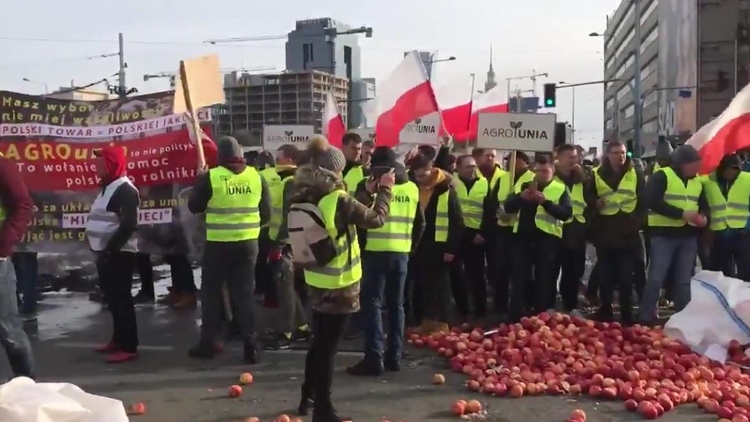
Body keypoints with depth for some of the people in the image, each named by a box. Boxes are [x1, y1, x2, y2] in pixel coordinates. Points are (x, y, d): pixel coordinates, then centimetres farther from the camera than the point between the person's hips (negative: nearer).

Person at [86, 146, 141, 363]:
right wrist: (101, 249, 11)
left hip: (118, 254, -10)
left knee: (121, 299, -8)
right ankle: (118, 339, 26)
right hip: (106, 253, 10)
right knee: (112, 298, 16)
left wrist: (109, 249, -21)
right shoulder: (107, 187, 16)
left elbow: (129, 225, -23)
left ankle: (129, 347, -4)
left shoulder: (125, 190, -15)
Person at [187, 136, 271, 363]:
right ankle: (250, 344, 6)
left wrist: (201, 181, 16)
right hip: (248, 243, 3)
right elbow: (266, 212, 6)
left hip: (218, 244, -2)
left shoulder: (211, 177, -9)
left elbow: (194, 206, 3)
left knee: (212, 293, 11)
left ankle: (207, 344, 17)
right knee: (244, 294, 8)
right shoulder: (256, 176, 1)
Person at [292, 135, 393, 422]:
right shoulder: (338, 199, -20)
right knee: (329, 346, 2)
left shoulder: (305, 198, 2)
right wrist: (385, 189, -1)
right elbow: (375, 218, -14)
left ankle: (308, 398, 33)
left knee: (319, 341, 21)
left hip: (316, 280, 7)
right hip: (339, 284, -7)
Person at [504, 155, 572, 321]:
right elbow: (508, 207, -1)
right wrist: (521, 197, -21)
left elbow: (566, 213, -11)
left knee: (545, 282, 7)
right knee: (519, 279, 4)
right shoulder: (523, 186, 10)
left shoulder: (561, 189, 3)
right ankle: (516, 319, 12)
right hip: (523, 238, 2)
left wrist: (546, 202, -24)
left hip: (549, 240, -2)